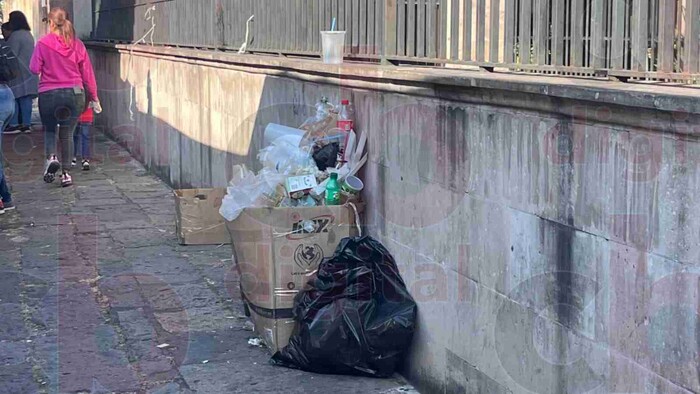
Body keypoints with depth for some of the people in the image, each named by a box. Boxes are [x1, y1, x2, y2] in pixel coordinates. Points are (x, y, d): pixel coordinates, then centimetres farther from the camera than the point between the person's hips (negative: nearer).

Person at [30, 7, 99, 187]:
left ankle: (51, 157, -8)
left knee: (49, 129, 19)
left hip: (49, 94, -2)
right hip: (74, 93, 2)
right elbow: (87, 73, 4)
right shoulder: (77, 44, 0)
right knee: (67, 133, 12)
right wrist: (93, 97, 11)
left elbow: (34, 68, -6)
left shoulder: (43, 43, -9)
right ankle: (66, 172, 9)